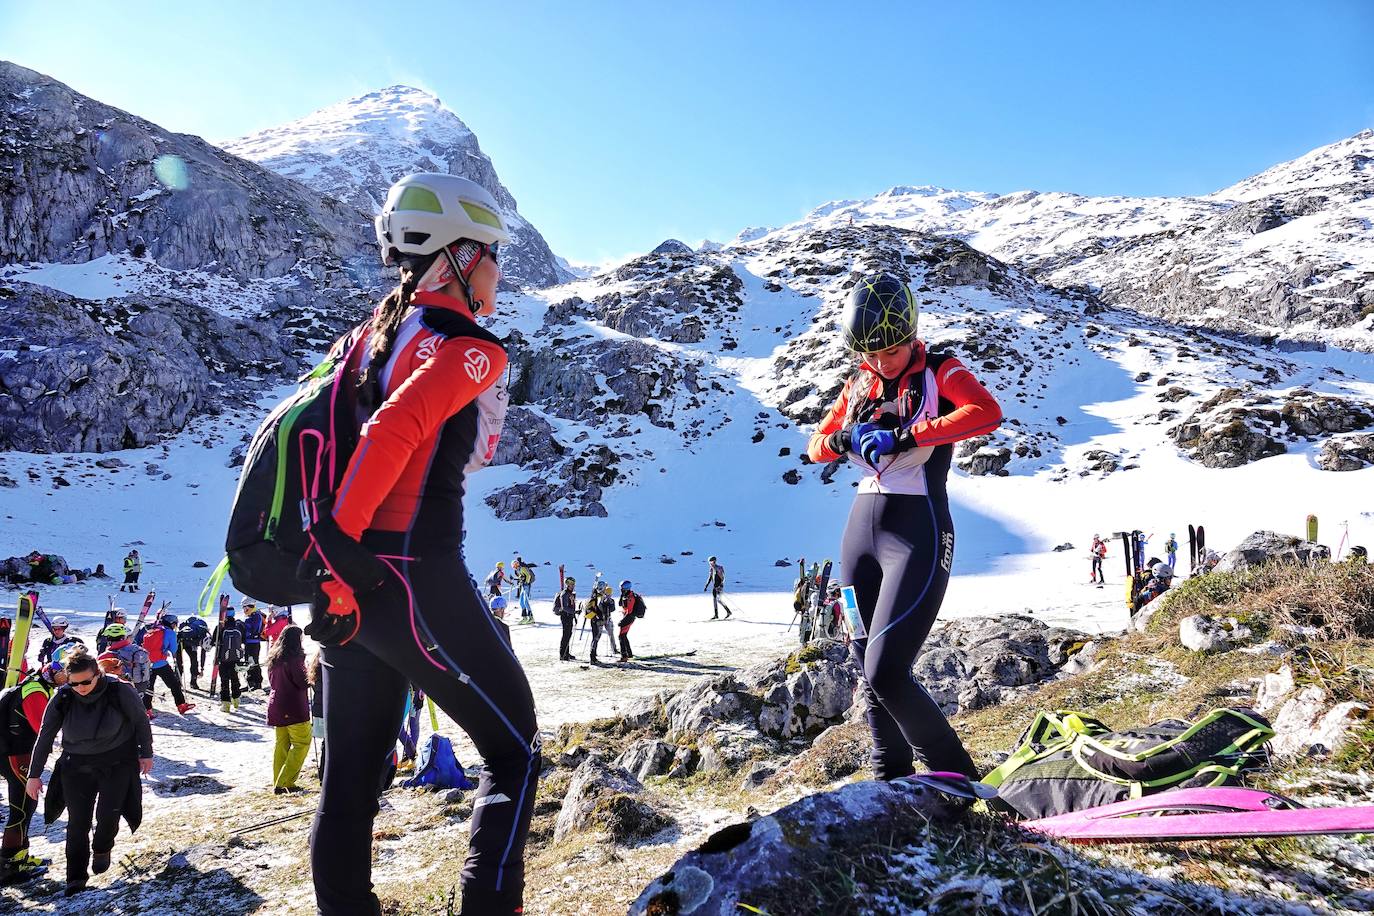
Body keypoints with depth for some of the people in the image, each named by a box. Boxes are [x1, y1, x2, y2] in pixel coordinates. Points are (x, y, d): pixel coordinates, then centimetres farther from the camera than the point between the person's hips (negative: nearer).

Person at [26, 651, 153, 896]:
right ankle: (76, 878, 16)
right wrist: (34, 775, 3)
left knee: (108, 814, -10)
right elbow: (45, 737, -1)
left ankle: (102, 850, 24)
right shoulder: (62, 698, -13)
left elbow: (141, 721, -4)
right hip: (77, 765, 2)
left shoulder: (120, 691, -20)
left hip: (118, 762, -2)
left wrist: (146, 754, 2)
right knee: (77, 821, 1)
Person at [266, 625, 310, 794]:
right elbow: (303, 682, -16)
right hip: (294, 707, -8)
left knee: (282, 744, 14)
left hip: (276, 706, 8)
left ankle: (278, 783, 16)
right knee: (302, 744, -1)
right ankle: (285, 782, -7)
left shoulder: (273, 658, 9)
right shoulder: (294, 658, -16)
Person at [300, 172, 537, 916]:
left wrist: (334, 552, 17)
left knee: (351, 777, 15)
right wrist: (337, 546, -22)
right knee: (513, 752, 7)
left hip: (350, 589, 8)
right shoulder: (470, 348, -9)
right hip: (416, 582, -8)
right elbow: (395, 431, -23)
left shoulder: (377, 333, 15)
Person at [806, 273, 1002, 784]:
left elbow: (987, 413, -22)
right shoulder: (859, 384, 14)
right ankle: (890, 782, 25)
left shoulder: (940, 373, -2)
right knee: (870, 670, 10)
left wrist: (909, 435, -25)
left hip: (918, 533, -6)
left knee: (886, 673, -14)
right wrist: (841, 440, -7)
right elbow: (816, 446, 15)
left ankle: (957, 780, 4)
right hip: (862, 528, 6)